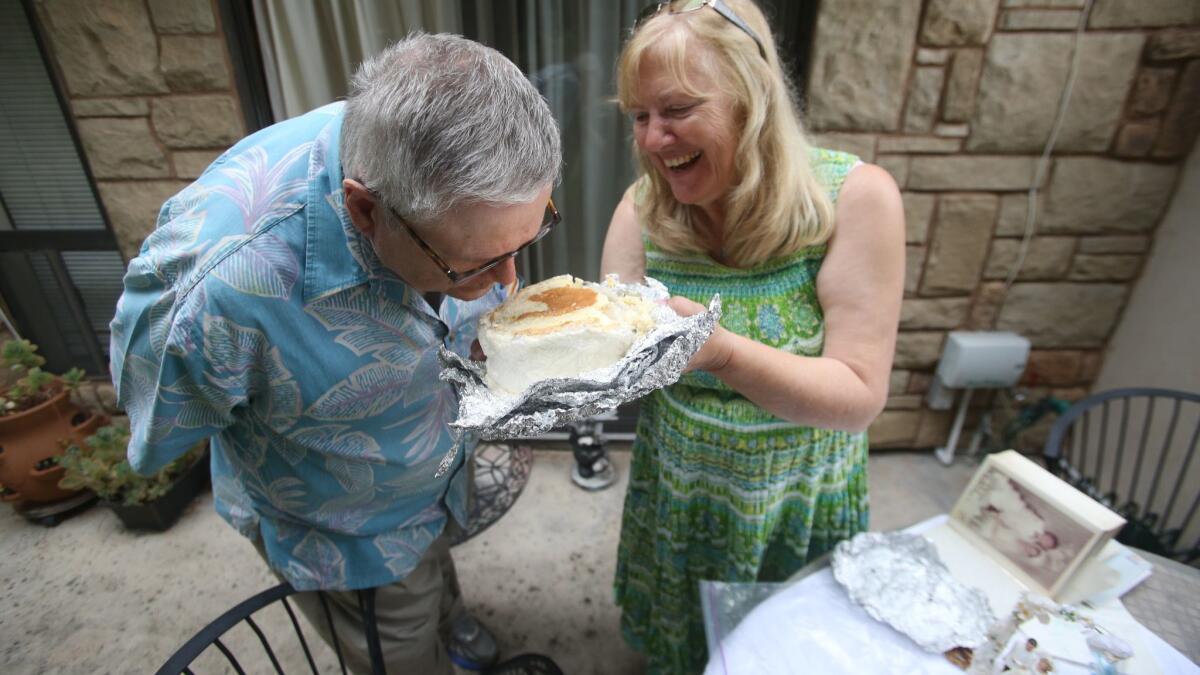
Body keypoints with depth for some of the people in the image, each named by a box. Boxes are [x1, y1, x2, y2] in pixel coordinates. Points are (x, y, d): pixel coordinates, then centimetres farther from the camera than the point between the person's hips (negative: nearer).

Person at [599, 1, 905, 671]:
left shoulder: (855, 196, -20)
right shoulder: (644, 210, -12)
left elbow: (860, 399, -23)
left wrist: (721, 350, -39)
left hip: (799, 506, -1)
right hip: (675, 493, 2)